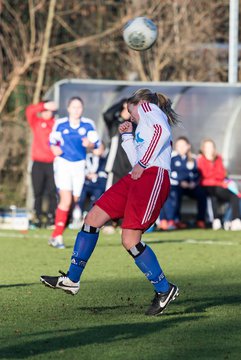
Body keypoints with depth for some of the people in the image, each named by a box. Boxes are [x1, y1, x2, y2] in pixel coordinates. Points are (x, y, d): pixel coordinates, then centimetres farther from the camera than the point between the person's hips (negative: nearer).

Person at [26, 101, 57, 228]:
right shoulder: (36, 122, 9)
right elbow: (29, 110, -8)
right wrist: (44, 105, -18)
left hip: (53, 163, 0)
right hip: (38, 163, 0)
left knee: (52, 192, -3)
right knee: (38, 192, 0)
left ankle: (51, 217, 4)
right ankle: (37, 217, 5)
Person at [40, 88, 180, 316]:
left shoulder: (148, 107, 8)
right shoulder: (144, 126, 33)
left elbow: (163, 131, -14)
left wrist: (143, 164, -14)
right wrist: (127, 136, 30)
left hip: (153, 177, -10)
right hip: (137, 178, 10)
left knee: (130, 240, -14)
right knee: (92, 218, 5)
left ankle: (164, 290, -2)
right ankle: (72, 279, 8)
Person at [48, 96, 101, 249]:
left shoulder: (88, 125, 0)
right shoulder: (60, 124, 1)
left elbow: (96, 143, -2)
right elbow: (52, 140, 12)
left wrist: (89, 144, -24)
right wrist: (54, 149, -9)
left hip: (79, 166, 2)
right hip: (63, 163, -2)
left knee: (75, 200, 3)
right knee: (66, 200, -16)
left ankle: (55, 235, 18)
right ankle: (58, 236, -11)